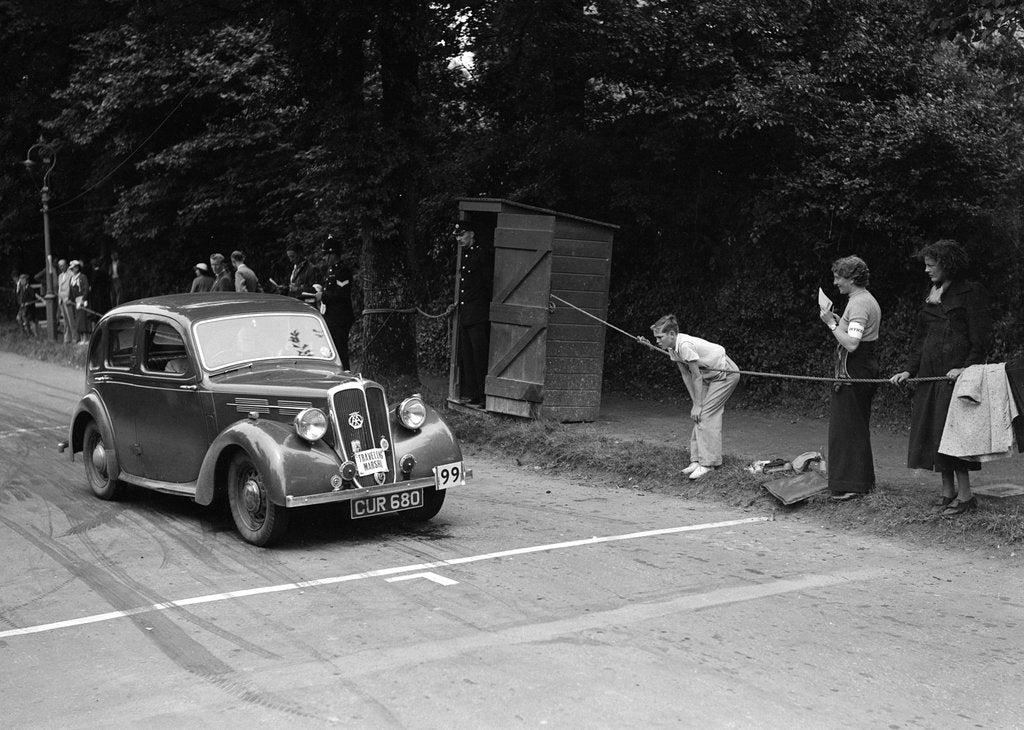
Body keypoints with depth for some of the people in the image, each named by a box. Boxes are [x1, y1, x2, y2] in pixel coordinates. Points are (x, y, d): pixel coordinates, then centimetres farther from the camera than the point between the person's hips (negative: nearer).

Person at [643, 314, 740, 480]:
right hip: (711, 376, 9)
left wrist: (697, 405, -18)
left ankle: (708, 463, -12)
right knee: (700, 416, 2)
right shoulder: (673, 348, -3)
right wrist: (695, 402, 0)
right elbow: (686, 376, 3)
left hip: (727, 374, -9)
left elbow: (697, 377, -25)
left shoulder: (685, 345, -30)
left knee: (705, 415, -14)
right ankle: (697, 460, 3)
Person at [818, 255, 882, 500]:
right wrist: (837, 321, 9)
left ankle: (850, 485, 0)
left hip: (853, 369, -11)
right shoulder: (868, 300, 16)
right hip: (866, 367, 11)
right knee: (857, 427, 17)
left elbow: (851, 344, -25)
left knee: (846, 427, -4)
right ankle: (863, 480, 24)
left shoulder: (858, 304, -18)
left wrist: (831, 323, -16)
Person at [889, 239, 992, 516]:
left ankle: (965, 494, -2)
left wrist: (967, 368, -20)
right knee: (933, 432, 7)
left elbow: (980, 338, -9)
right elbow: (919, 338, 20)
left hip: (955, 373, -8)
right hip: (929, 374, 8)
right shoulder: (931, 296, 18)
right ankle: (948, 491, 15)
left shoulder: (971, 293, -4)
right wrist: (908, 370, 11)